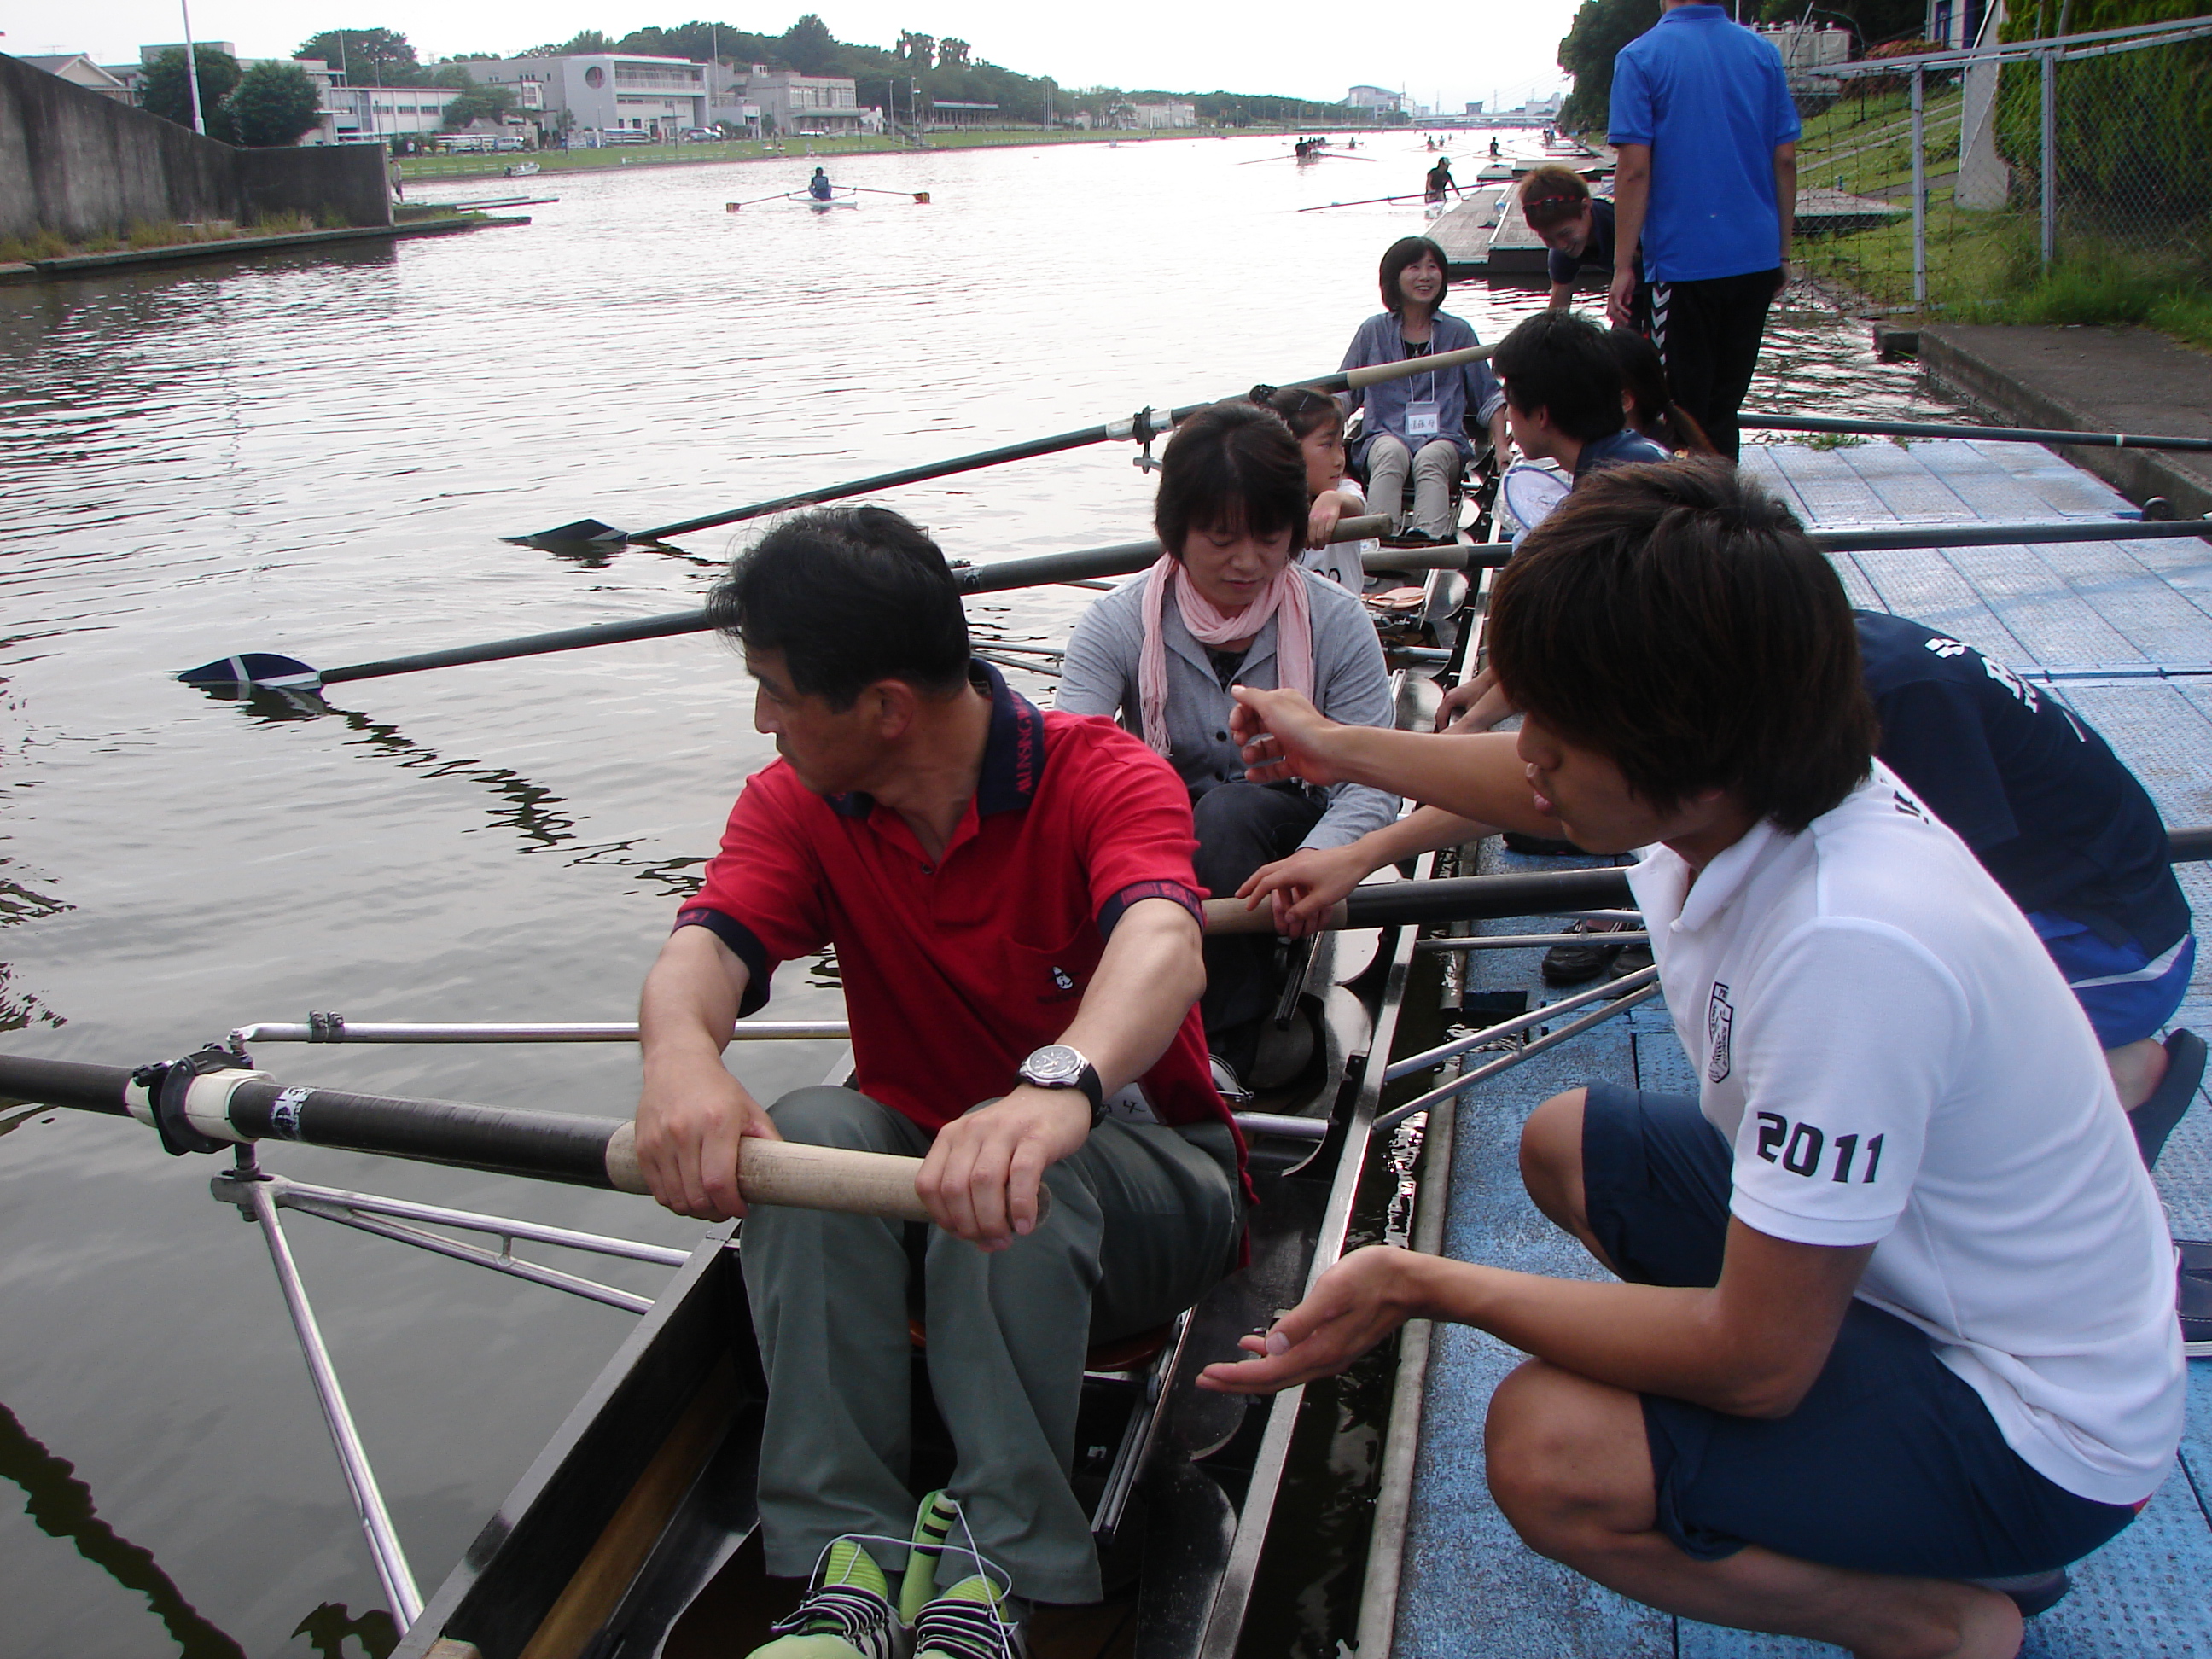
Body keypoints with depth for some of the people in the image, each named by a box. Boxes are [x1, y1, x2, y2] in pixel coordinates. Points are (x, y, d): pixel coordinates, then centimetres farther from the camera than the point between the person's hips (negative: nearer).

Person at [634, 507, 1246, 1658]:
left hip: (1139, 1181, -3)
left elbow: (1162, 942, -39)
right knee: (809, 1132, -29)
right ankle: (852, 1560, -29)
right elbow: (706, 946, -21)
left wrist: (1060, 1086, -62)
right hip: (909, 1152, 4)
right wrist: (681, 1055, -46)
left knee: (1024, 1173, -37)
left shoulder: (1102, 778, -18)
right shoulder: (796, 806, -3)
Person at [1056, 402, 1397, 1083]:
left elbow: (1371, 785, -19)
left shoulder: (1336, 622, -12)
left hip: (1285, 838, 0)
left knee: (1229, 811, -33)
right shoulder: (1116, 624, -11)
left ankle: (1220, 1056, -30)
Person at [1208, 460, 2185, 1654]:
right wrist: (1344, 751, 27)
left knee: (1551, 1449, -28)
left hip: (2038, 1428, -9)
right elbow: (1546, 790, 14)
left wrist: (1425, 1286, -22)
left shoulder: (1851, 950, -37)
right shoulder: (1748, 783, -12)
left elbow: (1756, 1363, -29)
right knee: (1564, 1144, 18)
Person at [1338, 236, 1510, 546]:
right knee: (1391, 453, -36)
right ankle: (1380, 538, -54)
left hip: (1444, 439, 0)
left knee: (1430, 459, -35)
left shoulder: (1458, 333, 13)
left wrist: (1501, 447, 4)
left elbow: (1490, 397, 18)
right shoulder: (1373, 331, 12)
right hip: (1385, 435, 0)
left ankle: (1429, 537, -59)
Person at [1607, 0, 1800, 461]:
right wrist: (1782, 251, 14)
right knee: (1725, 405, 14)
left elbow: (1634, 169, -12)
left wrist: (1623, 266, -8)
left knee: (1680, 409, 4)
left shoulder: (1641, 57, -6)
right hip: (1755, 259, 4)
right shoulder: (1764, 53, 6)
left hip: (1682, 259, -4)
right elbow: (1785, 159, 7)